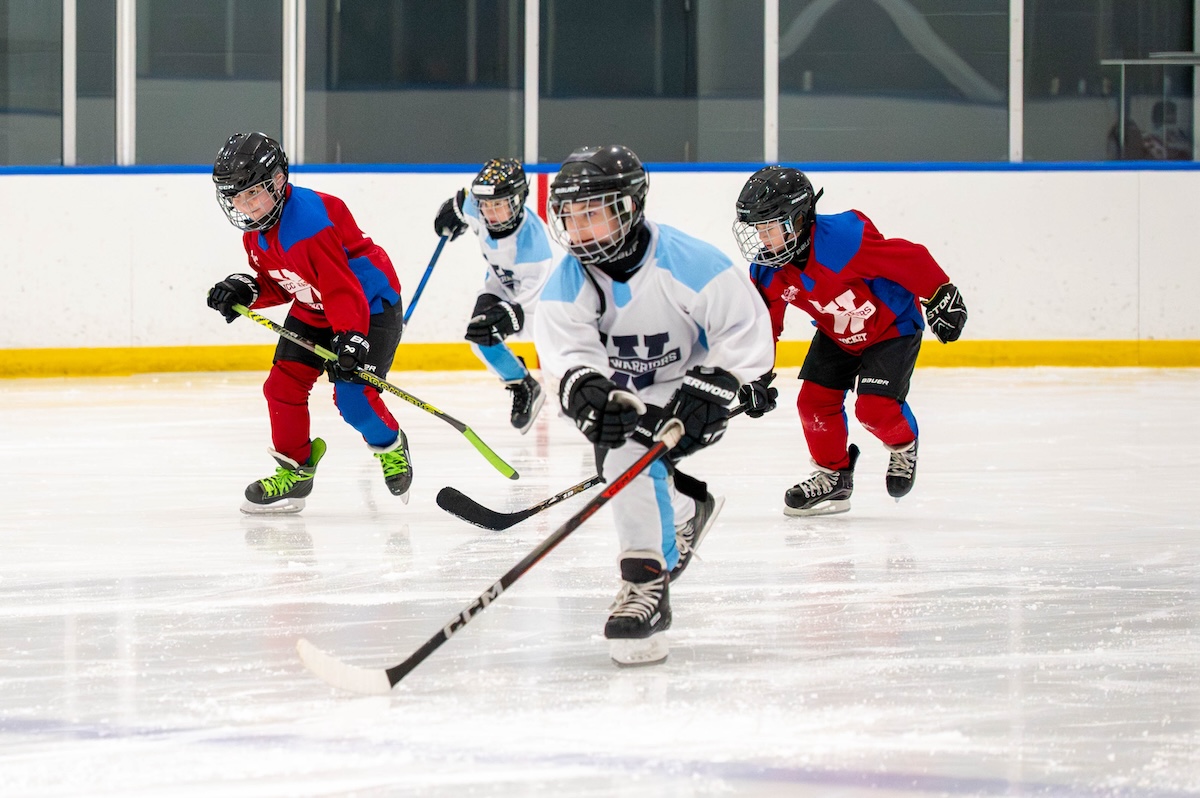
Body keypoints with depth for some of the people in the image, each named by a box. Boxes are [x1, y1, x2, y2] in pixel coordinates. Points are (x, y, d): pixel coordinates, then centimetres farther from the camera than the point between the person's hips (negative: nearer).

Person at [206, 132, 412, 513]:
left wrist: (351, 339, -41)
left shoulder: (311, 221, -33)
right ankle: (294, 469, 16)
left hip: (369, 305, -9)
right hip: (312, 309, 9)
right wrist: (245, 290, -11)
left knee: (352, 395, -20)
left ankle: (391, 448, 11)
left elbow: (343, 286, -35)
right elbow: (277, 284, 8)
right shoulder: (255, 231, -3)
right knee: (283, 384, -1)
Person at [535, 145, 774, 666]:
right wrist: (587, 389, -51)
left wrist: (710, 388, -31)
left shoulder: (683, 262, -26)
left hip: (685, 385, -6)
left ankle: (647, 583, -27)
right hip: (622, 389, 6)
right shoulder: (569, 283, -15)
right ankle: (690, 508, 44)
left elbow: (746, 326, -21)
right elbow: (568, 348, -29)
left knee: (633, 453, -28)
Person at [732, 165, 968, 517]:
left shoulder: (844, 239, -37)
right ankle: (833, 475, 19)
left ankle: (903, 446, 17)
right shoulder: (767, 272, -15)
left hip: (892, 326, -6)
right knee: (815, 399, -4)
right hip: (837, 335, 6)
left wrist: (941, 297, -21)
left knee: (875, 407, -18)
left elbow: (910, 259, -29)